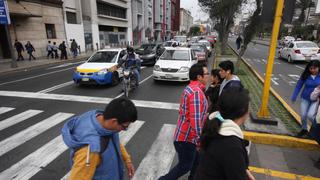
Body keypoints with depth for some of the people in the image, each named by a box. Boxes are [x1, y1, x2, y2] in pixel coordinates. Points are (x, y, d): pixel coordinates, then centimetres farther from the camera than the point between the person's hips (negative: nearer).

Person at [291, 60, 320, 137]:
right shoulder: (305, 75, -11)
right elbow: (299, 85, -3)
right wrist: (294, 97, -1)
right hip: (305, 98, 2)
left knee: (310, 115, -12)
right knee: (303, 115, 5)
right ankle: (304, 129, 31)